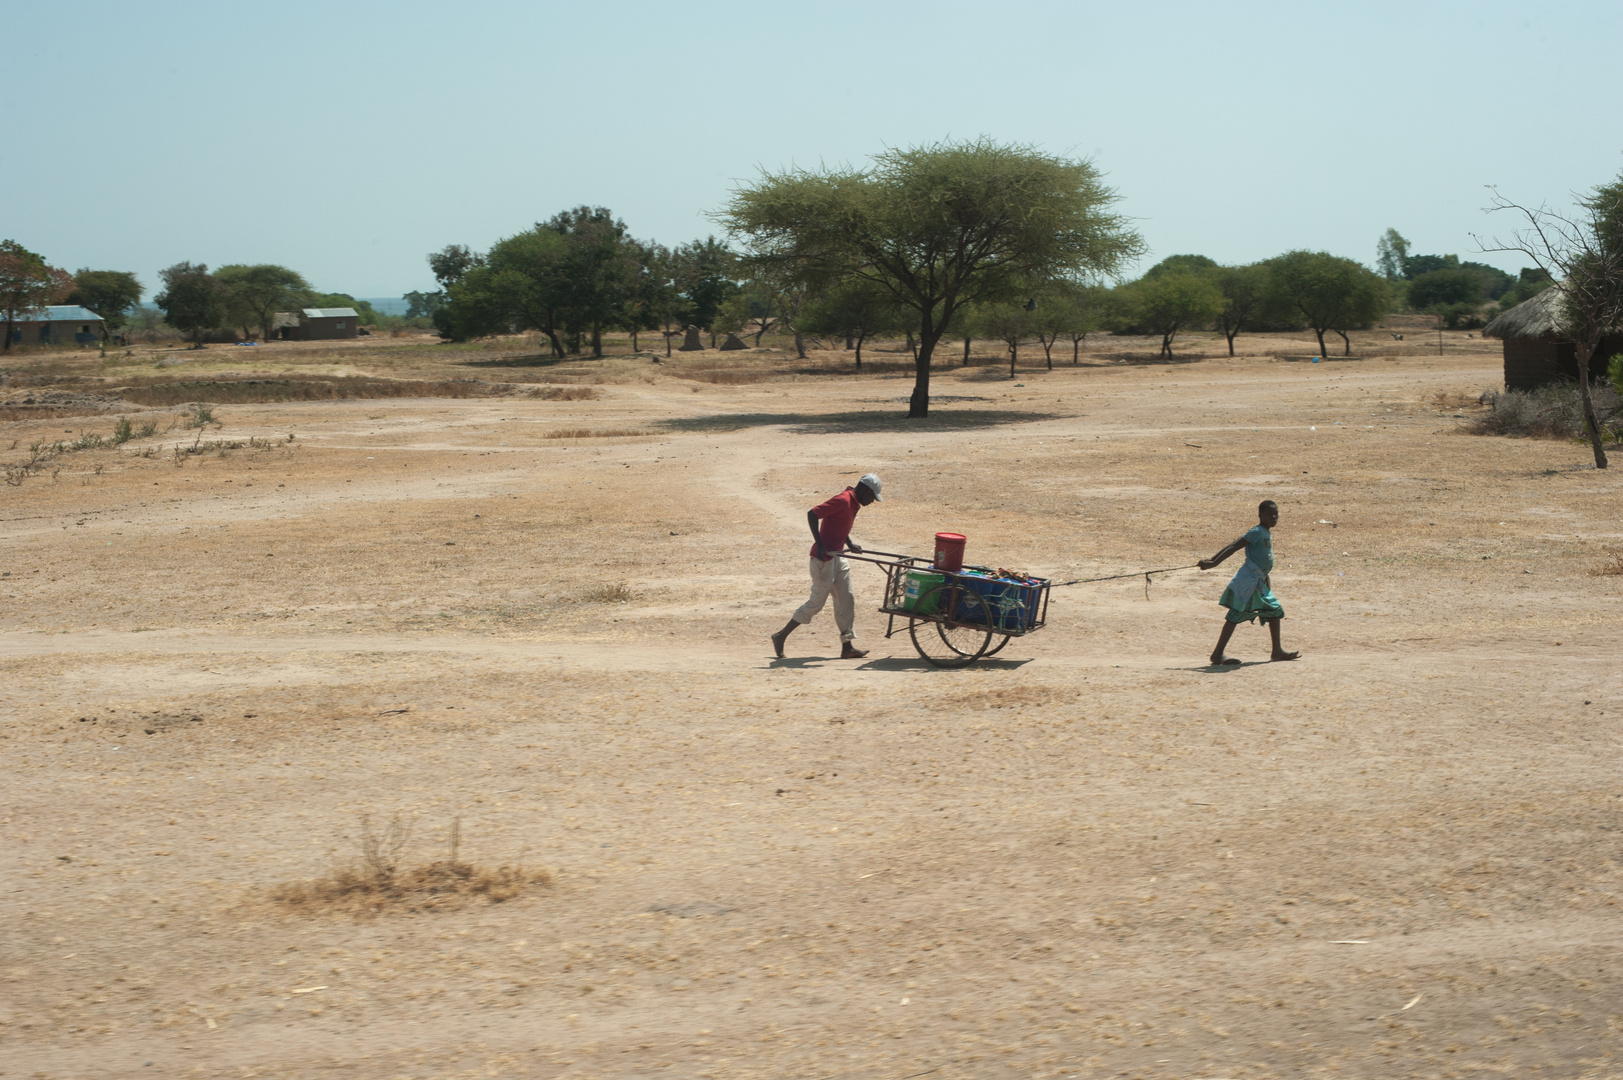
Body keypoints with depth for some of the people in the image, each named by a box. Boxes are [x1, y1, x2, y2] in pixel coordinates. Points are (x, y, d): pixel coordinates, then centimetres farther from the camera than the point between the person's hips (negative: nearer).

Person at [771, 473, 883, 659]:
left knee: (846, 601, 7)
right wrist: (820, 545, -27)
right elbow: (812, 514, -24)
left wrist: (849, 543, 11)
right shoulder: (842, 501, -19)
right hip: (824, 558, -10)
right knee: (816, 602, -4)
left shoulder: (853, 503, 10)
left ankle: (847, 647, 9)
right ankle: (781, 636, 6)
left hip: (837, 557, 10)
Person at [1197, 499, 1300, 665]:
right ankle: (1217, 654, -11)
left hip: (1259, 583, 10)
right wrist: (1213, 563, -24)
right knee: (1236, 614, -10)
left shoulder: (1267, 533, 17)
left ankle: (1277, 651, 22)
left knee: (1275, 611, 14)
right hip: (1249, 580, -10)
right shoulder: (1257, 532, -10)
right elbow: (1233, 547, -16)